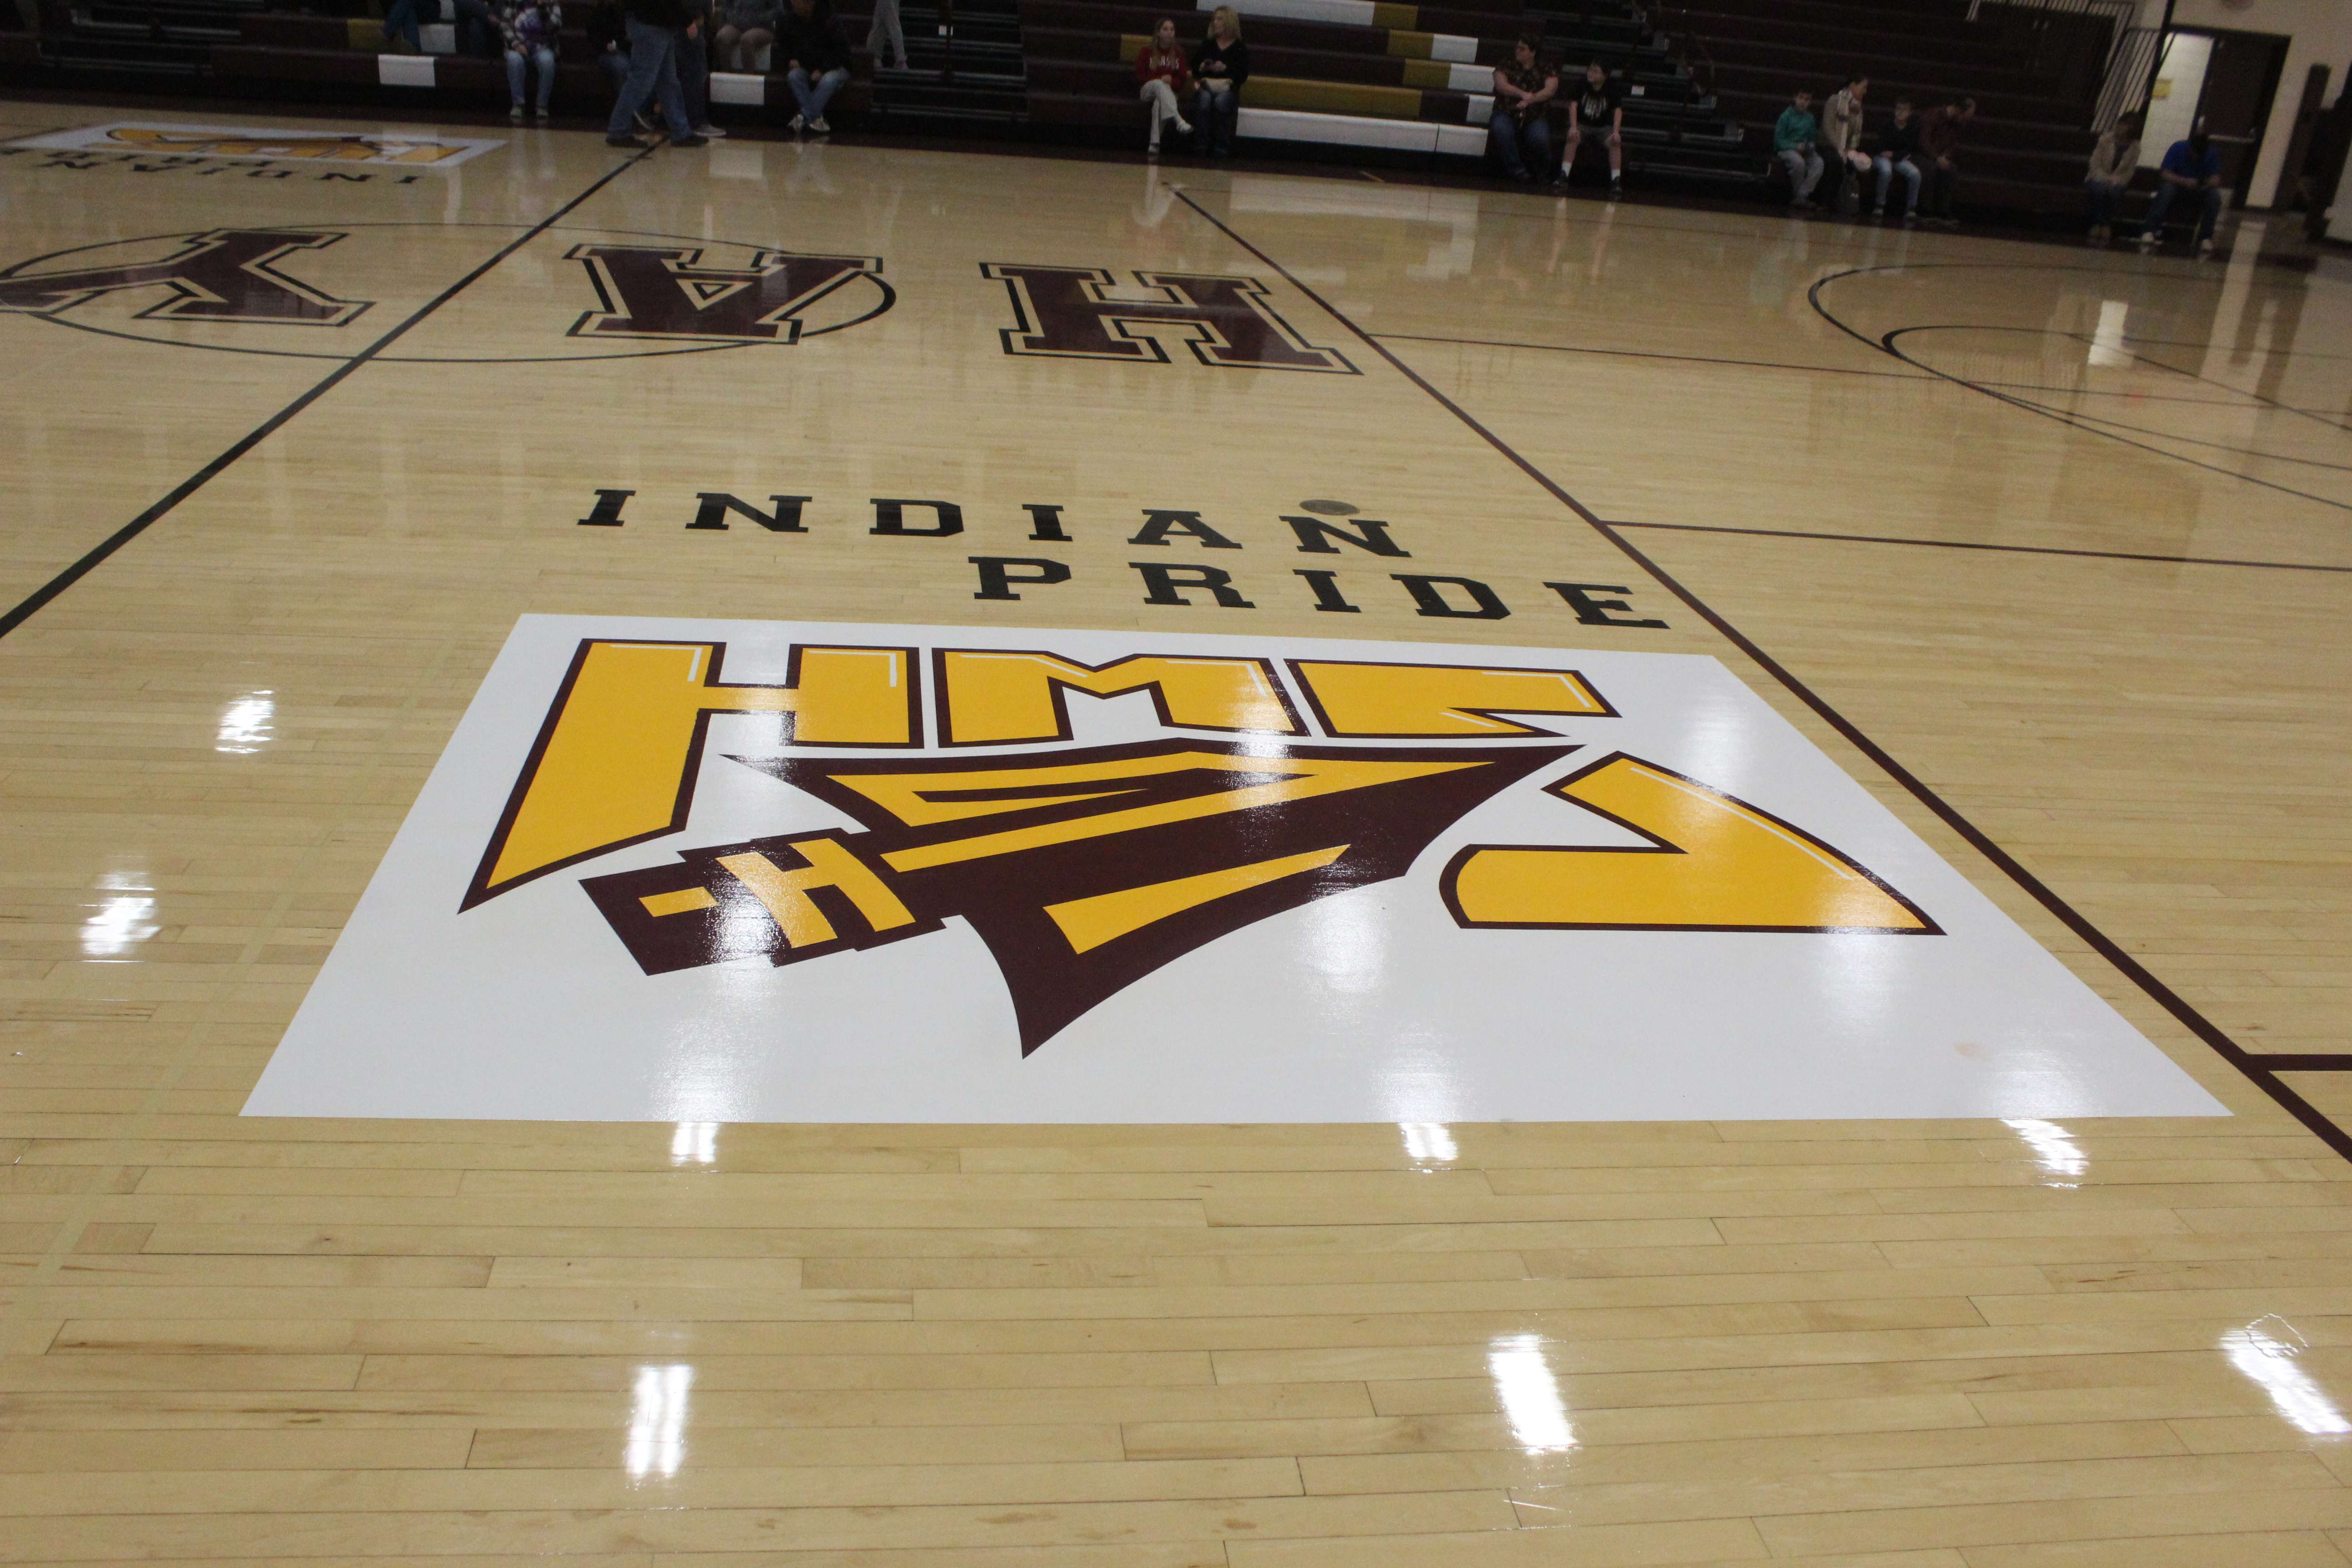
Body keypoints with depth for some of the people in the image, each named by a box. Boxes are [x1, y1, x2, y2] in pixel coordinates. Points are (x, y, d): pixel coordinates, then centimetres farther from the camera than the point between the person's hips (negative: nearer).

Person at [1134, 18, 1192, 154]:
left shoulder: (1178, 54, 11)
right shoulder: (1147, 51, 6)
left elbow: (1182, 80, 7)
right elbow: (1140, 77, 2)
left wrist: (1171, 81, -15)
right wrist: (1160, 80, -12)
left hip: (1170, 92, 1)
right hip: (1147, 90, -1)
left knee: (1159, 103, -36)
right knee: (1159, 85, -37)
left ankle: (1155, 143, -46)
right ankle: (1179, 121, -58)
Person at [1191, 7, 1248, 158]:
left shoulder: (1240, 48, 5)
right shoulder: (1207, 44, 14)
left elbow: (1243, 76, -1)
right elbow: (1194, 69, 15)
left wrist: (1226, 69, -15)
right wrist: (1202, 68, -7)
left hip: (1228, 90, -2)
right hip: (1206, 88, 2)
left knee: (1221, 101, -36)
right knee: (1204, 99, -33)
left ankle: (1222, 148, -31)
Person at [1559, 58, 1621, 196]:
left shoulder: (1612, 92, -7)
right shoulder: (1582, 87, -6)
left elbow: (1618, 111, -17)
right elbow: (1573, 105, -16)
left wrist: (1616, 132, -34)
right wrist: (1573, 127, -33)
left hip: (1603, 127, 0)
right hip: (1583, 124, 0)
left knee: (1615, 142, -28)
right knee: (1573, 138, -32)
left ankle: (1616, 181, -27)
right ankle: (1564, 176, -31)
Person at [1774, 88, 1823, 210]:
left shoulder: (1810, 119, 11)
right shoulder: (1786, 116, -3)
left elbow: (1812, 139, 19)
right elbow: (1779, 140, -6)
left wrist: (1810, 147, -6)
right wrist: (1796, 147, -19)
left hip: (1805, 150, 4)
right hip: (1787, 149, -4)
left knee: (1818, 163, -27)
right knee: (1799, 162, -38)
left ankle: (1801, 197, -31)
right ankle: (1796, 195, -19)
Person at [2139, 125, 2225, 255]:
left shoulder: (2212, 154, -11)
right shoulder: (2178, 148, -16)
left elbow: (2216, 180, -15)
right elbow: (2165, 174, -22)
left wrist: (2205, 184, -40)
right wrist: (2185, 181, -39)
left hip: (2200, 190, 2)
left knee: (2215, 195, -28)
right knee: (2167, 188, -36)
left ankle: (2206, 238, -25)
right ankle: (2149, 232, -42)